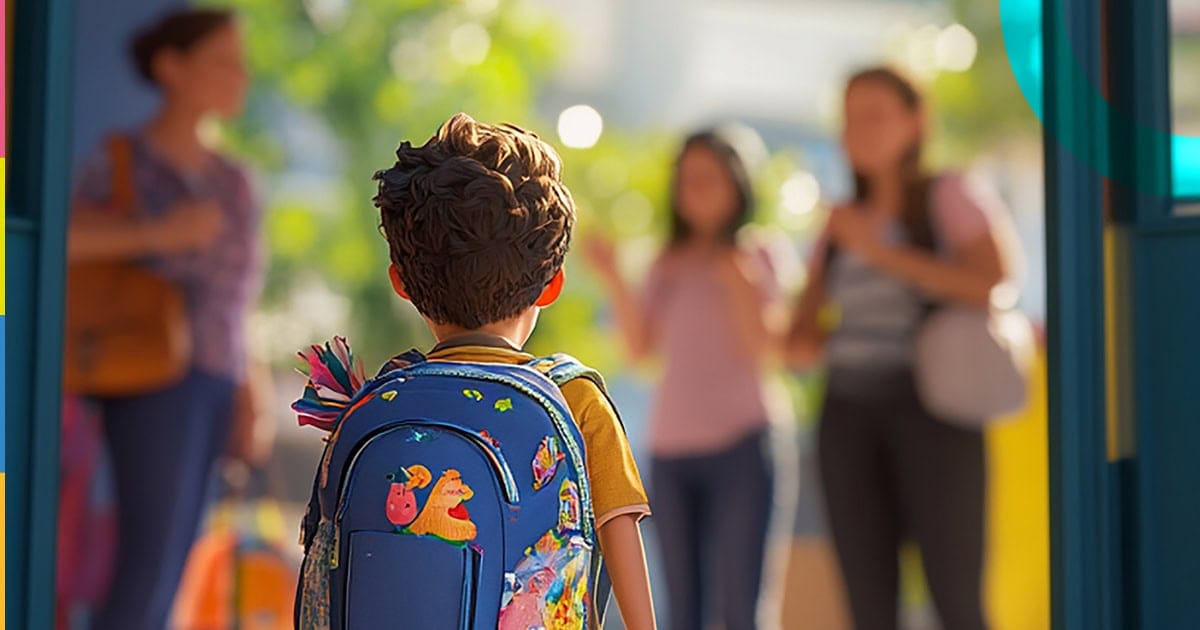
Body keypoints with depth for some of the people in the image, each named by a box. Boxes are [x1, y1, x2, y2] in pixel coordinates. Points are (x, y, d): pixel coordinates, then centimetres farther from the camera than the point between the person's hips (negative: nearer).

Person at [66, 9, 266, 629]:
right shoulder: (120, 161, -1)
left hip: (214, 390, 6)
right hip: (154, 382, -6)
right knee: (148, 574, -12)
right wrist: (159, 233, -21)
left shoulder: (232, 182, 17)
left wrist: (247, 409, 9)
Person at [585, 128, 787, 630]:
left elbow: (759, 348, -8)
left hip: (737, 445, -5)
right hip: (670, 448, 5)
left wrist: (738, 281, -21)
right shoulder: (668, 266, 14)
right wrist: (612, 278, -1)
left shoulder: (755, 259, 2)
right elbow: (640, 347, 7)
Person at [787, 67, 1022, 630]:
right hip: (849, 415, 5)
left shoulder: (948, 195, 4)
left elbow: (995, 283, -12)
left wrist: (883, 252, -10)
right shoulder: (841, 225, 19)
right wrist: (812, 344, -3)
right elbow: (799, 342, 20)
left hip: (933, 410, -5)